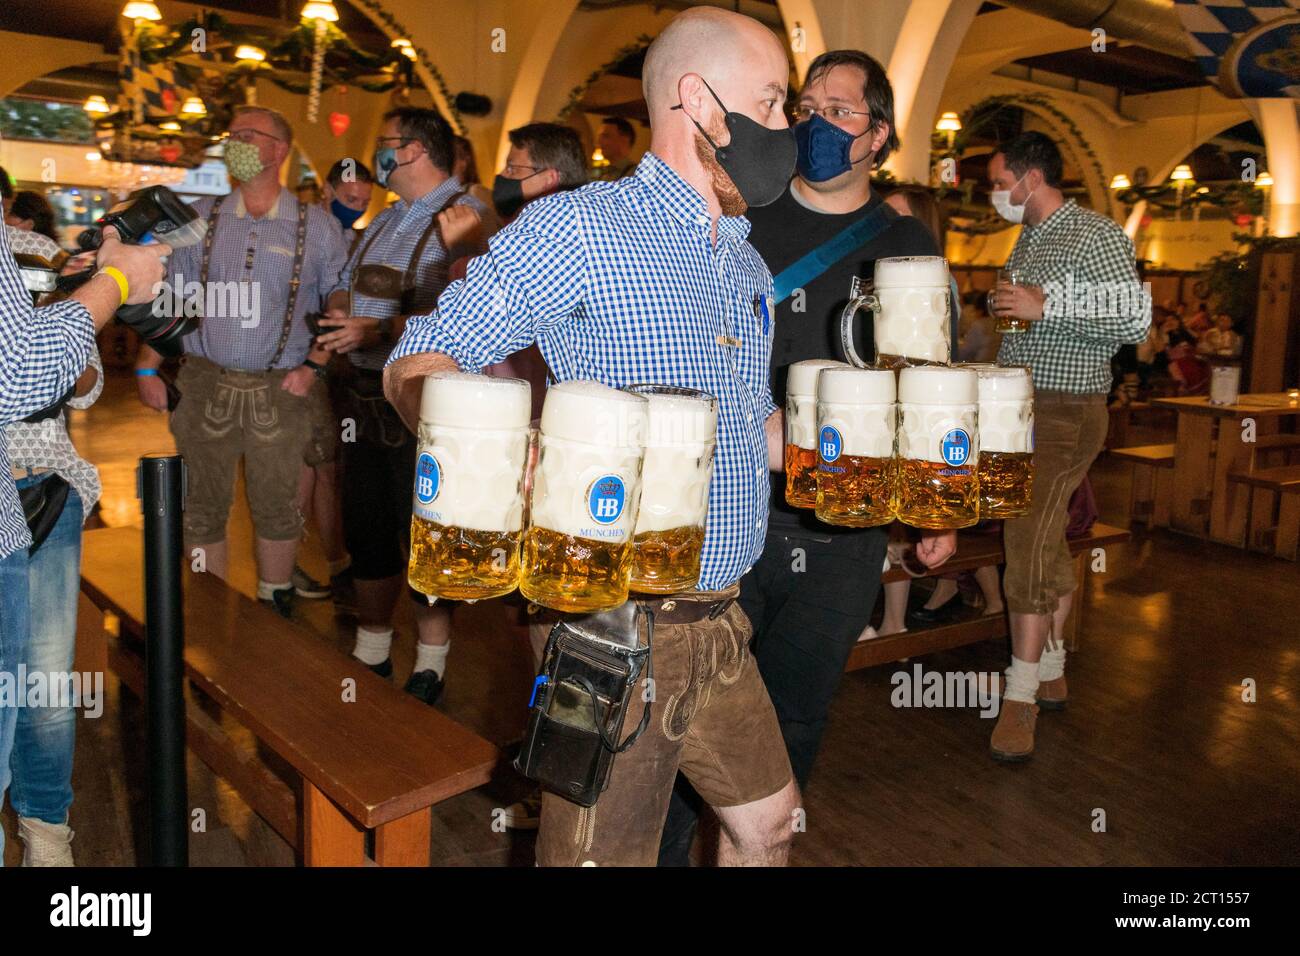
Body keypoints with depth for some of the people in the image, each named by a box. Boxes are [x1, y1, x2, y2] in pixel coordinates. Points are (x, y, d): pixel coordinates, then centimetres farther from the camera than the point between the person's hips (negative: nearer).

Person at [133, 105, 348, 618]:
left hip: (279, 389, -2)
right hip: (204, 382, 2)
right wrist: (147, 367, 1)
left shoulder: (315, 225, 2)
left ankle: (275, 610, 24)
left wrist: (314, 366, -6)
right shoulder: (200, 216, 8)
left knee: (276, 508, 6)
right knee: (203, 508, 7)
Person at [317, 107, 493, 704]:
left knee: (423, 536, 0)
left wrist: (380, 332, -28)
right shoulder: (386, 220, 19)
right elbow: (345, 284, 25)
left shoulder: (464, 216, -11)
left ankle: (430, 666, 17)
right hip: (366, 392, 9)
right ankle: (370, 651, 31)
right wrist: (338, 314, 3)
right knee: (366, 527, 15)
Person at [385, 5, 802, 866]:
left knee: (767, 821, 21)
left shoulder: (749, 266, 15)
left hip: (719, 622, 8)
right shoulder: (578, 228, -11)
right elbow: (420, 360, -13)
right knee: (603, 851, 6)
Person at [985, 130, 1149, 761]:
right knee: (1047, 545, 13)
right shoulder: (1029, 239, 18)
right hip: (1022, 408, 9)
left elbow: (1136, 319, -18)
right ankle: (1051, 675, 22)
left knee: (1030, 548, -13)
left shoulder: (1094, 235, -10)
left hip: (1064, 413, -8)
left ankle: (1021, 698, -6)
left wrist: (1046, 305, -22)